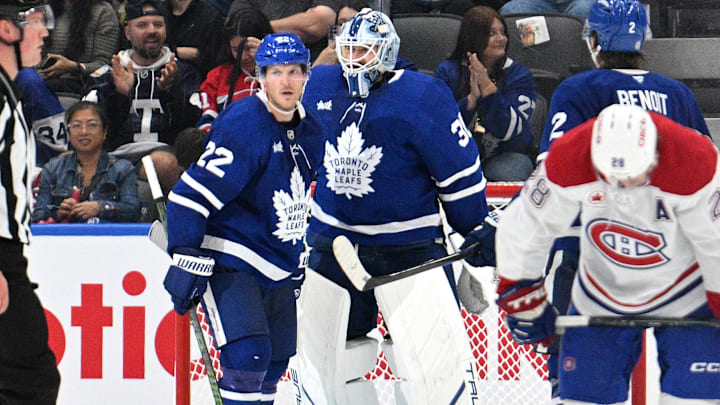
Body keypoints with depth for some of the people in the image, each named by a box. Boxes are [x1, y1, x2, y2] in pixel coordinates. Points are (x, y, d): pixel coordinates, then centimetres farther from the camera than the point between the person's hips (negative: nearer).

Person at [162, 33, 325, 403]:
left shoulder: (311, 132, 6)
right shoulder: (241, 126, -19)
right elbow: (190, 196, -21)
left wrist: (301, 261, 26)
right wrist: (186, 260, -24)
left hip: (276, 268, 8)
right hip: (228, 261, -8)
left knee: (272, 366, 13)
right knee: (247, 357, -21)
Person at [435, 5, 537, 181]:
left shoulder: (519, 75, -1)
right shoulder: (447, 71, 1)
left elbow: (509, 130, -14)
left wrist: (488, 89, -23)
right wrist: (471, 99, -23)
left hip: (505, 155, 0)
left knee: (509, 173, -33)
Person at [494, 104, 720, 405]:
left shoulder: (693, 162, -31)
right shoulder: (567, 159, -25)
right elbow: (525, 226, -10)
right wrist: (523, 299, -3)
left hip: (685, 294, -2)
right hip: (600, 297, 2)